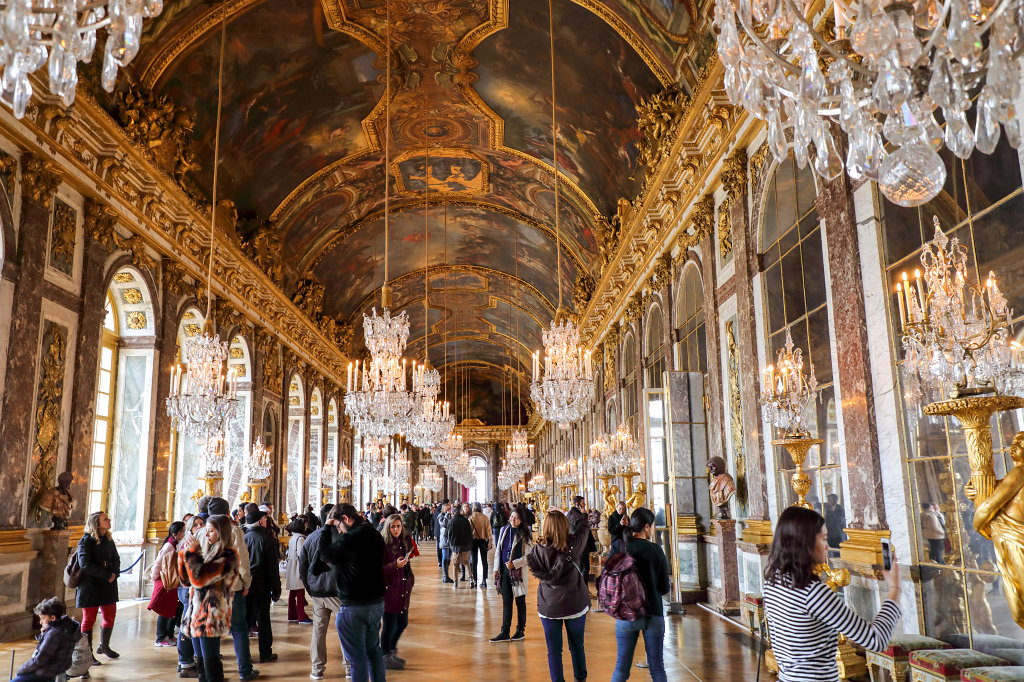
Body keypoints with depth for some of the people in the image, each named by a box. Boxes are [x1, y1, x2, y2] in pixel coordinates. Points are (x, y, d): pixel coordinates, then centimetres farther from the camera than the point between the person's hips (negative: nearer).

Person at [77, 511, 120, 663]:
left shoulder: (109, 540, 8)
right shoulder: (86, 541, -11)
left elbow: (116, 559, 12)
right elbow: (85, 564, -19)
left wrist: (114, 574, -8)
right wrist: (106, 574, -20)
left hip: (108, 587, 6)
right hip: (90, 586, -6)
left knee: (110, 617, 12)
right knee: (89, 619, 3)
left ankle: (104, 646, 31)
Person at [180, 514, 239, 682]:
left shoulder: (228, 555, -11)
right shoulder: (209, 551, 15)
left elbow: (201, 577, -19)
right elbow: (187, 576, 19)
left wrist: (192, 552, -13)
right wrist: (185, 551, 7)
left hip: (211, 617, -9)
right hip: (197, 613, 9)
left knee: (210, 662, -7)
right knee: (201, 662, 13)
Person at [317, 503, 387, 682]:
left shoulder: (350, 538, -20)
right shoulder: (375, 535, 5)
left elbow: (325, 555, -8)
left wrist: (327, 528, 1)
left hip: (354, 606, -8)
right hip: (378, 601, 8)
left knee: (357, 657, 3)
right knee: (374, 650, 21)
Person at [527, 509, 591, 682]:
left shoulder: (539, 550, -13)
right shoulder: (574, 544, -12)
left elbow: (546, 576, -8)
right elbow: (584, 528, 6)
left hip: (549, 607, -1)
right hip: (575, 604, 1)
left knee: (554, 650, 9)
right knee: (577, 647, 19)